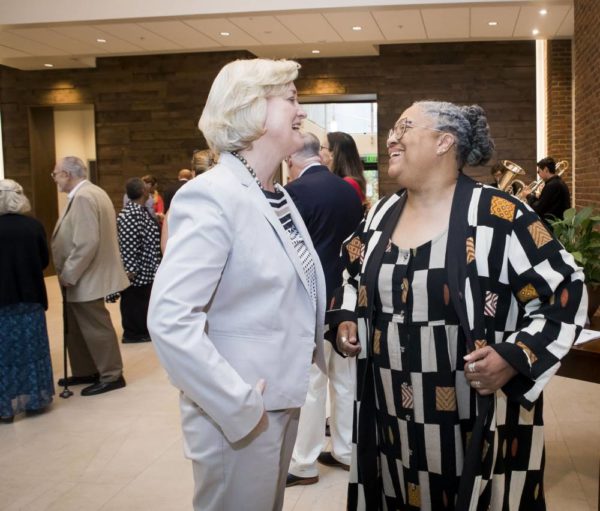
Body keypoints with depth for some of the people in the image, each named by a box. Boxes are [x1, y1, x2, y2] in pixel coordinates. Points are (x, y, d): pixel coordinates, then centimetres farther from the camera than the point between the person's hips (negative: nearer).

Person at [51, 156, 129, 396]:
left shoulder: (83, 197, -21)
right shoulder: (91, 192, 13)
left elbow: (87, 244, -28)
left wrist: (68, 274, -19)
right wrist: (70, 273, 19)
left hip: (86, 278, -10)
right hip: (85, 276, 10)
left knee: (96, 327, 1)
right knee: (79, 328, 18)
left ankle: (111, 376, 13)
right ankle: (86, 372, 29)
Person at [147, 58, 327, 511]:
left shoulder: (276, 194, 7)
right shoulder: (212, 197, -20)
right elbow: (169, 321, -27)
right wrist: (240, 407, -24)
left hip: (284, 402, 8)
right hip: (242, 414, -8)